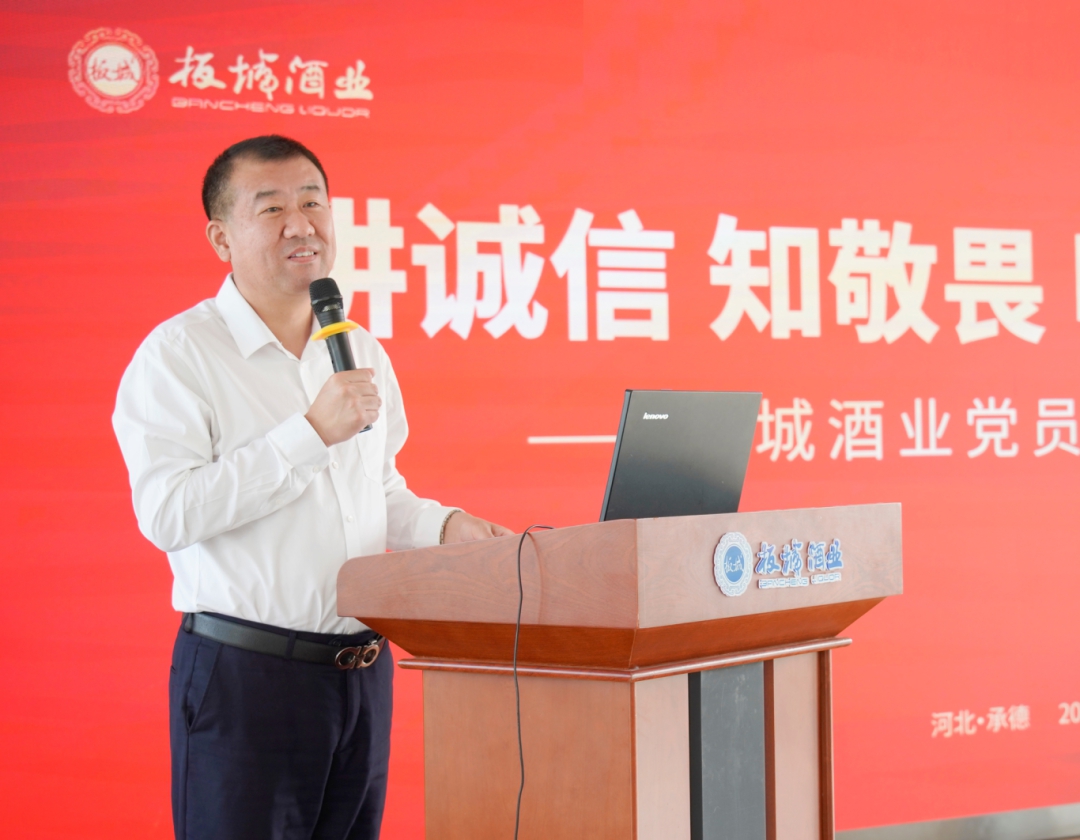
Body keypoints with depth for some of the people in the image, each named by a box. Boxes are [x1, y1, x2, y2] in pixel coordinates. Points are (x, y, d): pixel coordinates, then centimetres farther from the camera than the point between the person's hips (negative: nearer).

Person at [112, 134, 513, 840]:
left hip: (362, 670, 6)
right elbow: (167, 513, -19)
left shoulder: (363, 354, 15)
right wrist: (312, 433, -20)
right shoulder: (179, 353, -7)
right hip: (243, 672, -6)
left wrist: (444, 526, 4)